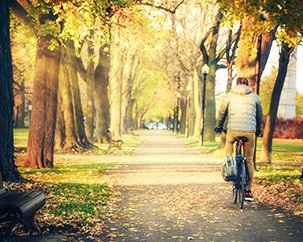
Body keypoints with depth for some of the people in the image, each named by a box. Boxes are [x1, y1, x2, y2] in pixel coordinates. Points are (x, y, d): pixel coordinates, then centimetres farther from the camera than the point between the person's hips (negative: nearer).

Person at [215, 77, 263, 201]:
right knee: (249, 161, 8)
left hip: (233, 129, -1)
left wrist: (219, 127, 33)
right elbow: (260, 115, 21)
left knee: (229, 142, 33)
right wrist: (258, 129, 37)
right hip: (250, 131, 1)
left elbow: (222, 113, 17)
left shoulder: (229, 96, 9)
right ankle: (248, 191, 8)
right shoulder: (254, 96, 12)